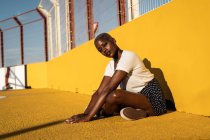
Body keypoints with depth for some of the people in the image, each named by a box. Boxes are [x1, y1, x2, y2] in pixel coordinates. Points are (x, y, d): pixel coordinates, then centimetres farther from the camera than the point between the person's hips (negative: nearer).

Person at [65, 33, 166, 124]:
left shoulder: (128, 56, -18)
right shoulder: (111, 65, 7)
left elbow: (109, 88, -26)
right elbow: (99, 92, -1)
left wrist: (89, 116, -27)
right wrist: (85, 114, -15)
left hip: (152, 99, -8)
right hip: (135, 98, 9)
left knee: (114, 95, -33)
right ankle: (138, 111, -8)